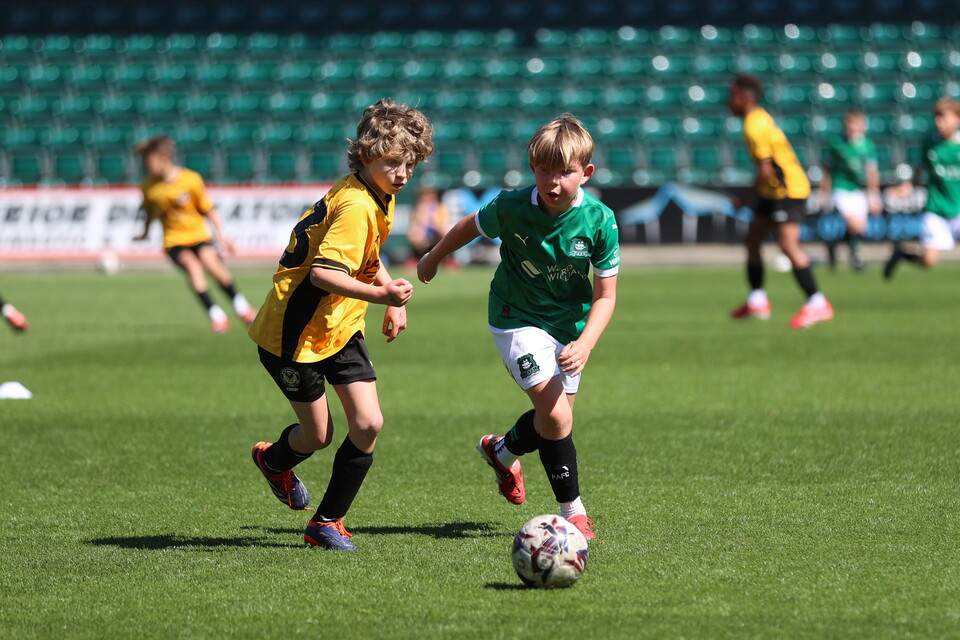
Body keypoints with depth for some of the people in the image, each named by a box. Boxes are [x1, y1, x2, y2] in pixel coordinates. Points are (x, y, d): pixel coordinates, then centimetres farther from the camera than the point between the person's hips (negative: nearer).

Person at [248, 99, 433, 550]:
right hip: (295, 331, -8)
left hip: (339, 328, 8)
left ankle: (327, 522, 9)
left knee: (368, 423, -6)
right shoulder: (355, 206, -27)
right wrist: (380, 294, -46)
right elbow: (322, 273, -36)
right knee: (317, 435, 6)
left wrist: (392, 297, 11)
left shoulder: (377, 198, 3)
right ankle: (274, 461, 43)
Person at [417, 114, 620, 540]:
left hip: (570, 324, 3)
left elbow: (605, 295, -12)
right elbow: (471, 226, 1)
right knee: (555, 413, -18)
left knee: (556, 418, 14)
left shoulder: (599, 221, -20)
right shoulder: (510, 208, -22)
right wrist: (433, 258, 17)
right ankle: (573, 511, -5)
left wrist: (585, 344, -26)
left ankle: (502, 451, 47)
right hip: (517, 320, -3)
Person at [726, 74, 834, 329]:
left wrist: (747, 199, -12)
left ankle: (817, 304, -17)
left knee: (788, 245, -17)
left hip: (788, 190, -11)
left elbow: (765, 170, -23)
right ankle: (757, 301, 23)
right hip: (772, 191, 11)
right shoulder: (760, 117, 11)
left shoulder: (755, 127, -20)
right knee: (752, 240, 13)